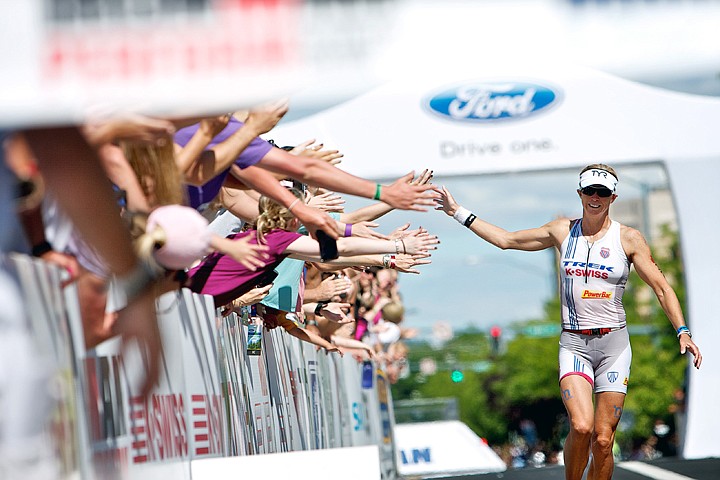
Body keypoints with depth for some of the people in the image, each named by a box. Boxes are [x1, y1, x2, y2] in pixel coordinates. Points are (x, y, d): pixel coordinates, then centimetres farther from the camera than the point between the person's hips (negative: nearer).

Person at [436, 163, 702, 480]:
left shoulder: (628, 238, 1)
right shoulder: (562, 231, 8)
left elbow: (661, 287, 1)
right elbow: (505, 239, 16)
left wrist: (683, 332, -10)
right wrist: (460, 214, 14)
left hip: (614, 343, 0)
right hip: (574, 344, 1)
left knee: (603, 439, -4)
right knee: (580, 427, -21)